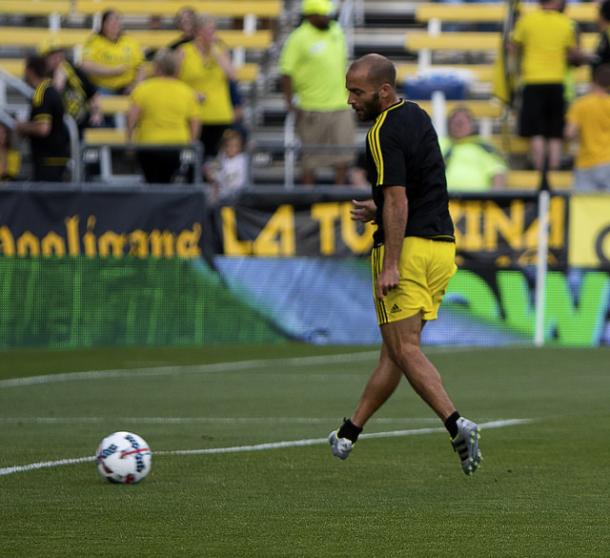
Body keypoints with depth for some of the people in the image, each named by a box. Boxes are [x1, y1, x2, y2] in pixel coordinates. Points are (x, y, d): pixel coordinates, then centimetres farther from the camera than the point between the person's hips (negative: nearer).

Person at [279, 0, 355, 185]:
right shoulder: (299, 38, -10)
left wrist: (348, 95, 20)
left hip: (340, 105, 5)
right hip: (313, 107, -5)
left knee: (344, 156, 3)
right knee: (311, 159, 4)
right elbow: (286, 71, -12)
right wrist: (290, 101, -18)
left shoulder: (336, 32, 9)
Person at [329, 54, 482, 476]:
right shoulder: (417, 116, 14)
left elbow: (398, 203, -21)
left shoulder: (385, 132, -14)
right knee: (395, 348, 13)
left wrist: (390, 266, -23)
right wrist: (378, 211, 22)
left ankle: (457, 424, -23)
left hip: (408, 248, -9)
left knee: (405, 350, -8)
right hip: (442, 246, 9)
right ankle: (349, 434, 23)